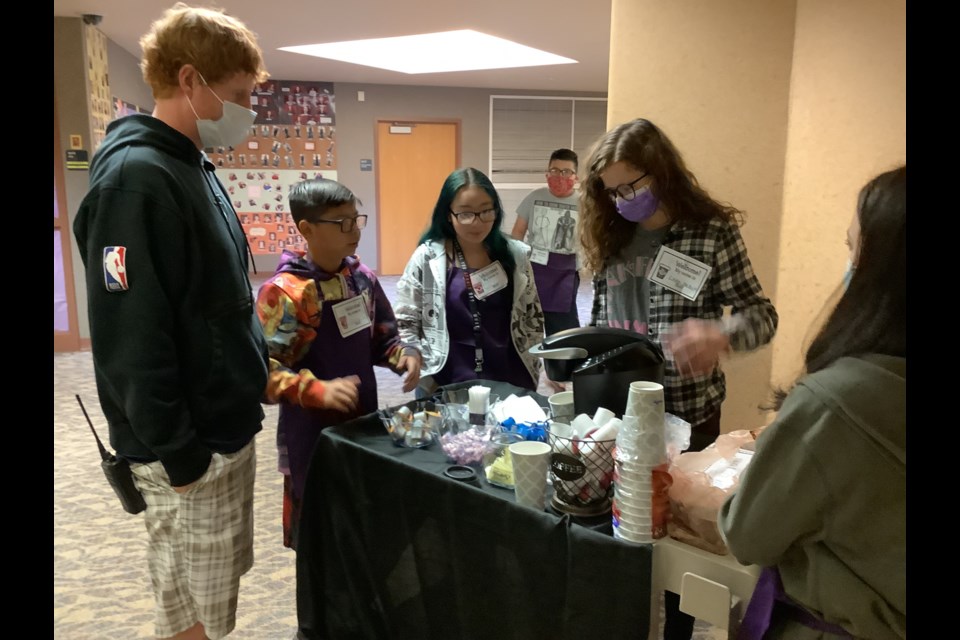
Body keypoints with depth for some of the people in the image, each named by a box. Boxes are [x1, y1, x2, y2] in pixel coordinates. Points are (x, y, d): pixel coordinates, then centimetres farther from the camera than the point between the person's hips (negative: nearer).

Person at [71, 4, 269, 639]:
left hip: (229, 428, 9)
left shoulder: (195, 168, 10)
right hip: (190, 451, -9)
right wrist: (178, 453, -19)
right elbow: (129, 340, -24)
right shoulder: (135, 179, -21)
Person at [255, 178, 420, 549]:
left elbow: (382, 337, 14)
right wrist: (318, 390, -34)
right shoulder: (284, 292, -19)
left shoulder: (362, 278, 2)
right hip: (312, 436, -6)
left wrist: (405, 354, -7)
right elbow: (262, 370, -22)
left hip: (363, 424, 6)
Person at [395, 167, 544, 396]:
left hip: (511, 385, 2)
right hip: (447, 388, -2)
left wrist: (531, 372, 7)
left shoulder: (515, 254, 1)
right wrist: (427, 376, -7)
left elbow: (533, 317, 8)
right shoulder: (427, 258, -7)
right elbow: (404, 323, -4)